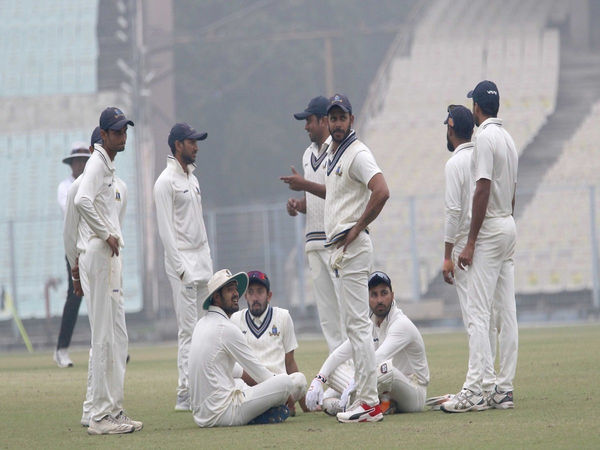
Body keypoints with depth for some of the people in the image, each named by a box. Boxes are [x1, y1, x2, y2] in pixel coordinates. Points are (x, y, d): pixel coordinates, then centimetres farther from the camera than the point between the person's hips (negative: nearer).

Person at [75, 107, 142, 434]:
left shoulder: (109, 165, 19)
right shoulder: (97, 163, -11)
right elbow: (82, 201, -28)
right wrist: (106, 234, -20)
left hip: (110, 256, 10)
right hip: (100, 255, -10)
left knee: (117, 337, 13)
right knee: (104, 336, -10)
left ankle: (113, 411, 18)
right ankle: (101, 416, -9)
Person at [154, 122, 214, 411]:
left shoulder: (193, 179, 18)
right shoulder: (166, 182, -9)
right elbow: (165, 229, -14)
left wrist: (208, 262, 15)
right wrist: (180, 269, -19)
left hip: (203, 260, 9)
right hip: (182, 261, -9)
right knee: (188, 330, -10)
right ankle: (185, 395, -9)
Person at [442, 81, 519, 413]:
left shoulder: (485, 137, -13)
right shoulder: (508, 138, 15)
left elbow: (483, 190, -19)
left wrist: (470, 242, -19)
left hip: (489, 230, -9)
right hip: (509, 225, 9)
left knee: (478, 313, -12)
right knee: (506, 313, 7)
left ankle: (474, 391, -17)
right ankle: (504, 389, 7)